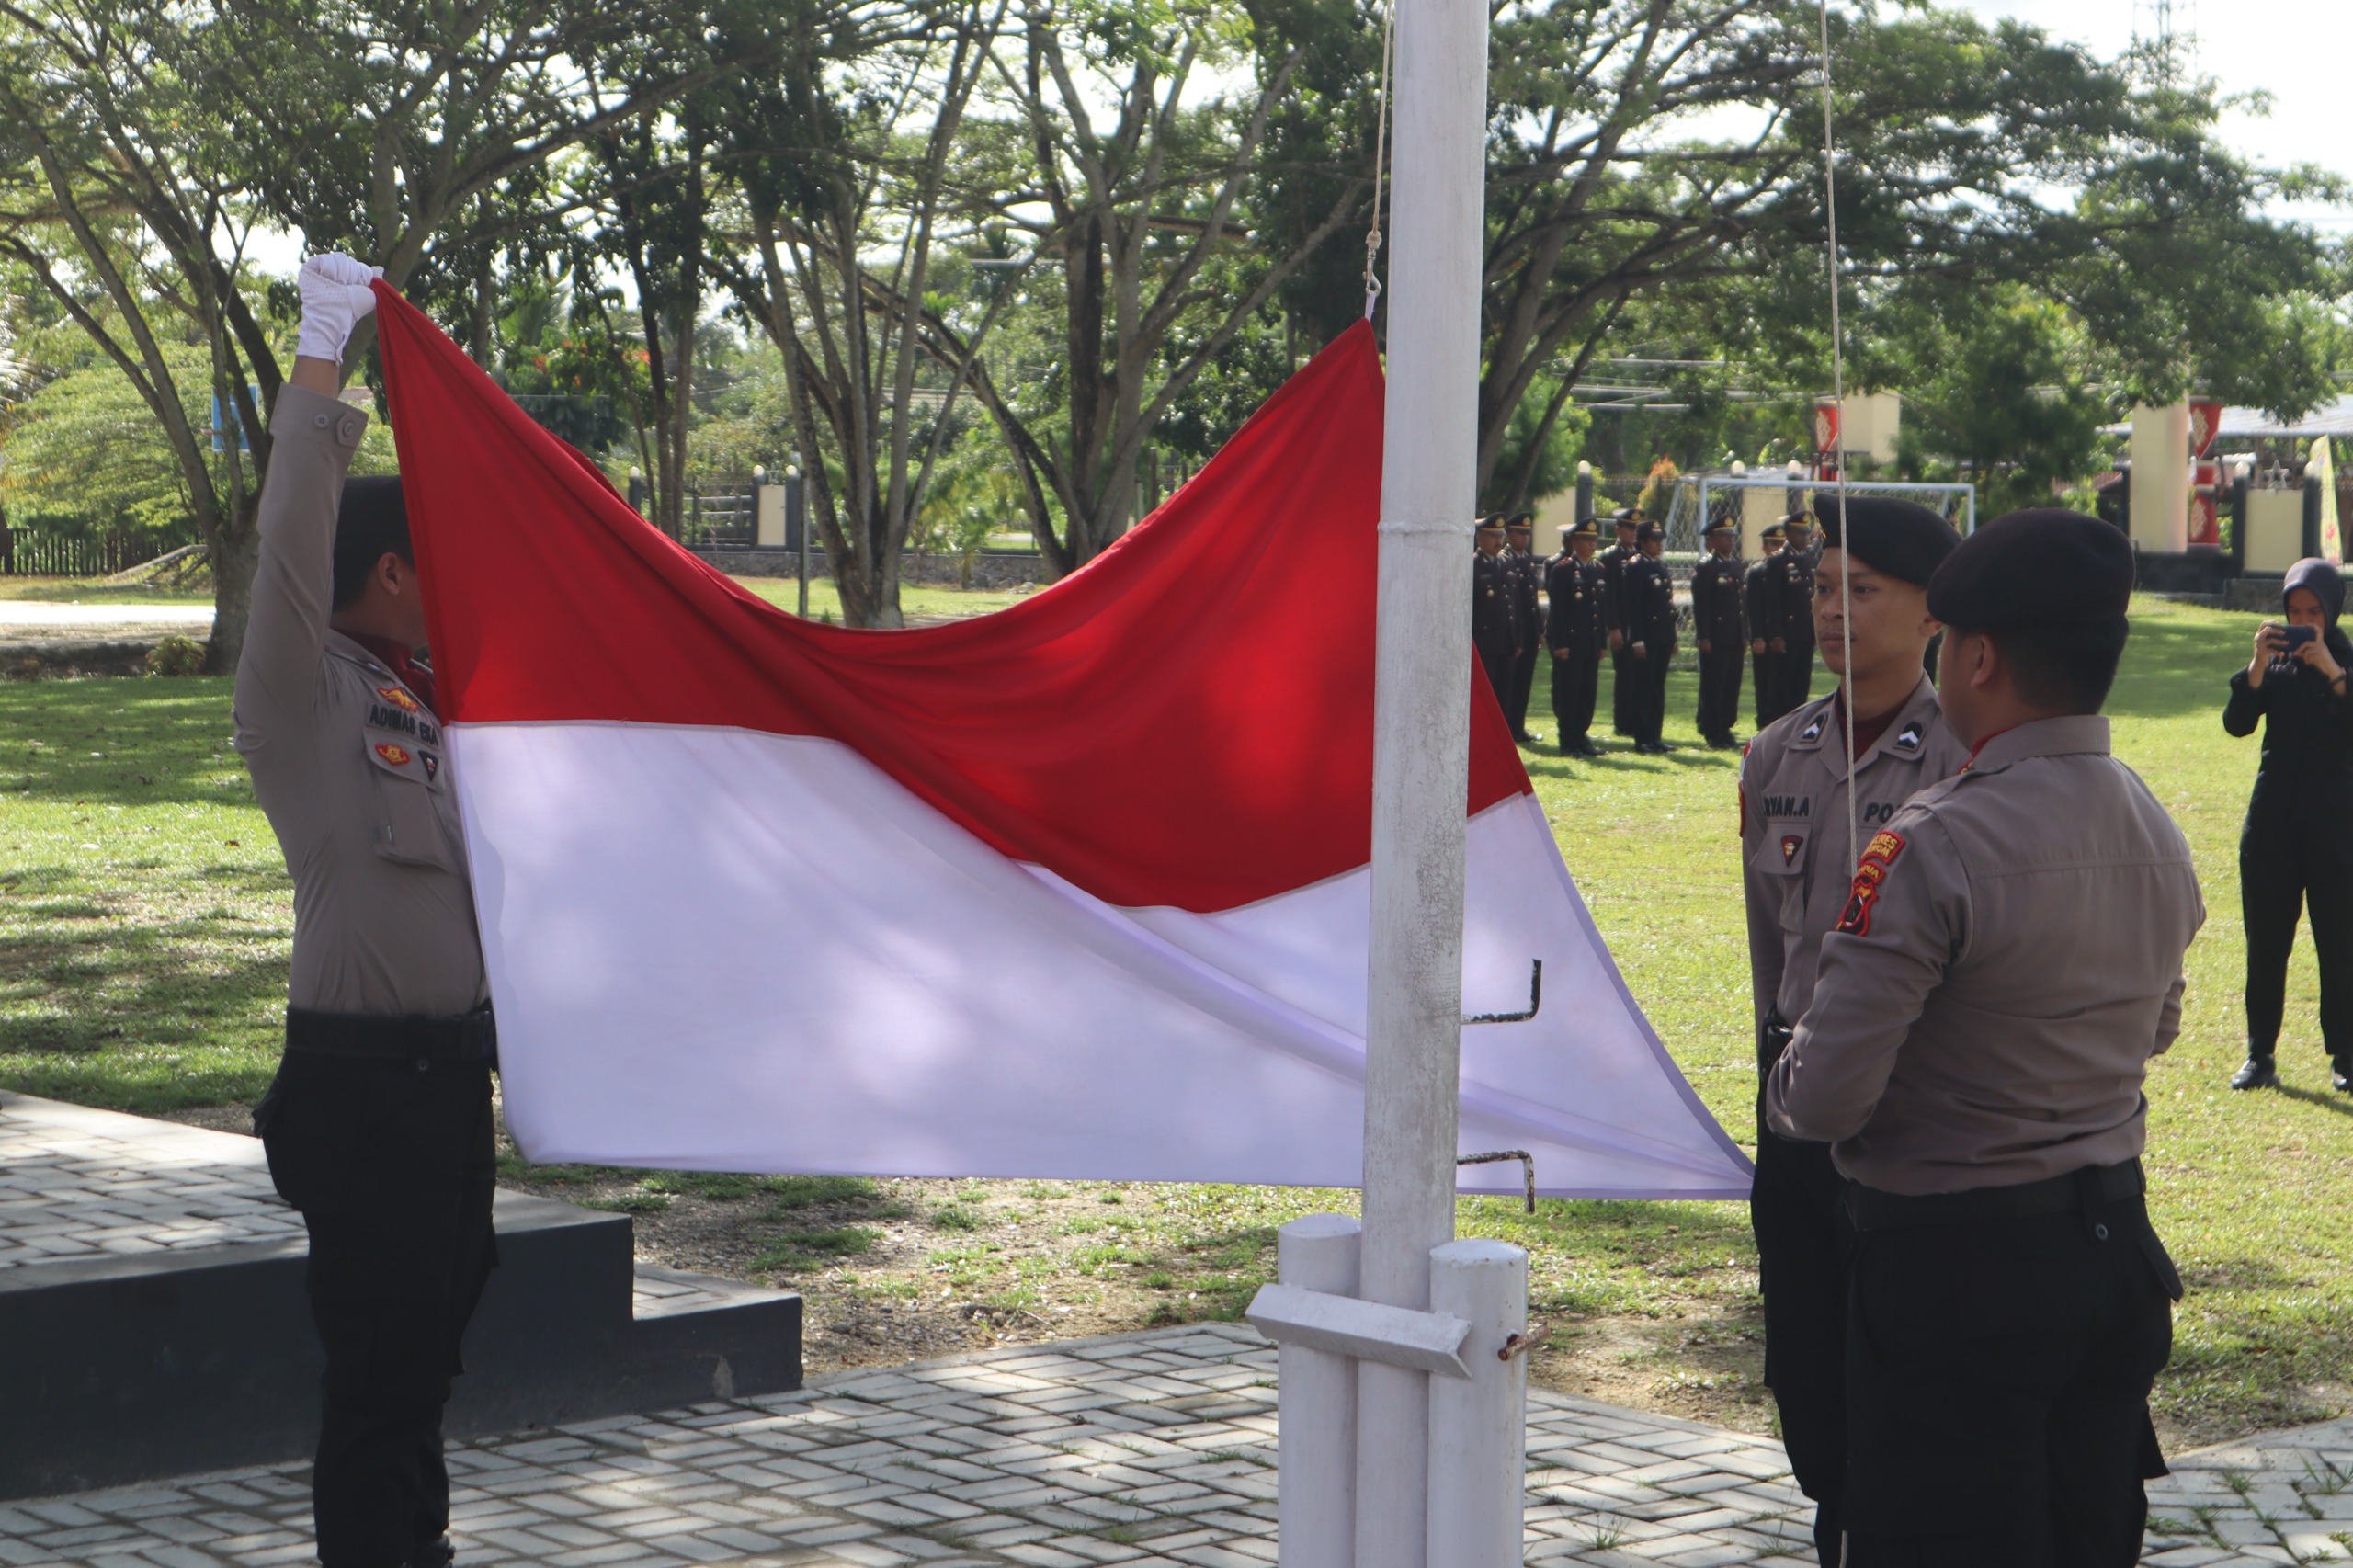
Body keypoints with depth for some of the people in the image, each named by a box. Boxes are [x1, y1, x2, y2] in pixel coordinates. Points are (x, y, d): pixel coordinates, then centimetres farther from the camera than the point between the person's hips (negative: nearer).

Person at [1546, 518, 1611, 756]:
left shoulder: (1598, 570, 13)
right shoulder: (1562, 569, -7)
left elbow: (1604, 610, 16)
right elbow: (1556, 609, -11)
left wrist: (1602, 642, 11)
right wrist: (1559, 644, -15)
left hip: (1591, 644, 7)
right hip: (1569, 642, -6)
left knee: (1588, 691, 7)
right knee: (1568, 692, -3)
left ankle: (1580, 735, 16)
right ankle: (1569, 743, 1)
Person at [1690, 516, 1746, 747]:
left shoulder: (1738, 566, 15)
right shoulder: (1705, 568, -8)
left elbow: (1743, 602, 17)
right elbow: (1700, 605, -11)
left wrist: (1745, 635, 13)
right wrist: (1703, 637, -16)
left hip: (1735, 638, 7)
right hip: (1714, 638, -7)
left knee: (1732, 685, 8)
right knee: (1713, 686, -3)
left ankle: (1725, 728, 16)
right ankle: (1712, 733, 1)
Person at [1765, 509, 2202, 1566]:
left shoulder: (1936, 846, -22)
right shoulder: (2158, 832, 3)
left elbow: (1828, 1093, -23)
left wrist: (1782, 1089, -1)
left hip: (1956, 1265, -8)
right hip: (2116, 1244, 8)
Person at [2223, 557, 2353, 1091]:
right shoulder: (2274, 662, 8)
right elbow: (2237, 723, -5)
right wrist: (2258, 666, -17)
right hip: (2272, 813, 2)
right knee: (2265, 939, 3)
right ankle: (2259, 1055, 10)